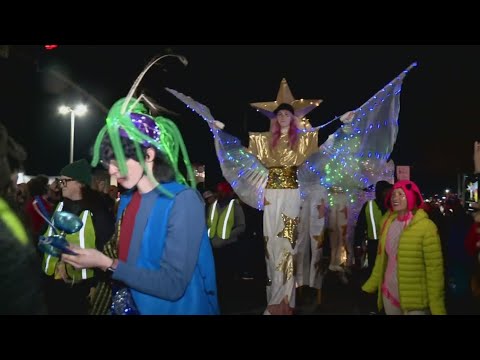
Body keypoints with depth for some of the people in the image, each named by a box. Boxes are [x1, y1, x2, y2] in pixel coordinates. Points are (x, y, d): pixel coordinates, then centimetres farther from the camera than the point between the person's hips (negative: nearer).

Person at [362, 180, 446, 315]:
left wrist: (437, 307, -16)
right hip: (388, 293, 5)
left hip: (414, 300, -5)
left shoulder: (426, 226, -14)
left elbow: (435, 269, -14)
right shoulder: (388, 222, 3)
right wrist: (370, 286, 9)